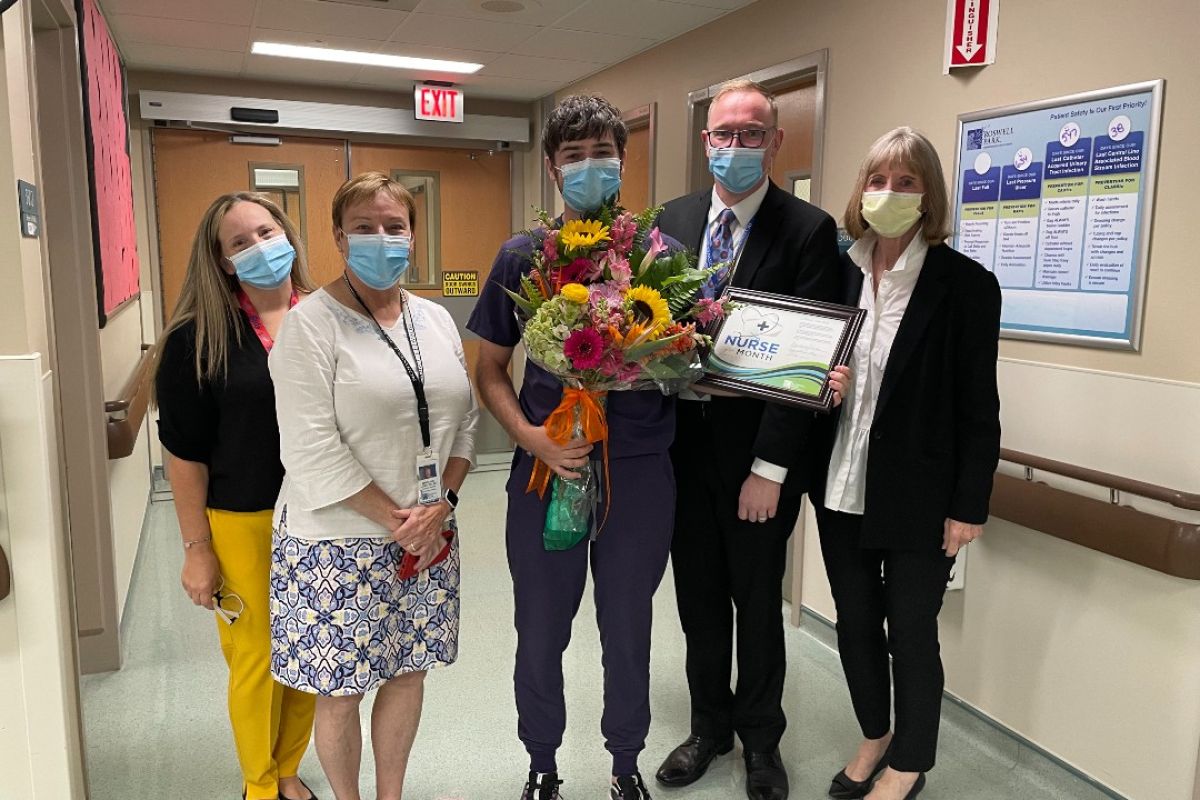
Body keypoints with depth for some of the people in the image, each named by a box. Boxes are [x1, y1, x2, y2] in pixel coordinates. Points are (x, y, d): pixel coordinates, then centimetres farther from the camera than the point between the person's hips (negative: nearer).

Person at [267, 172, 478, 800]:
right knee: (340, 692, 8)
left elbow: (464, 419, 8)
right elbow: (312, 451, -16)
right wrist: (394, 519, -14)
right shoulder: (310, 324, -10)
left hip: (428, 533, 5)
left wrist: (440, 505, -5)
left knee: (409, 673, 16)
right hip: (340, 539, -5)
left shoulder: (435, 319, 8)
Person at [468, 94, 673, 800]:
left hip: (640, 469, 0)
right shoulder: (522, 258, 0)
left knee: (628, 632, 15)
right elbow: (491, 372, 3)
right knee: (541, 635, 14)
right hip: (547, 467, 1)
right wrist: (531, 437, -14)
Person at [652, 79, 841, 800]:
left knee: (757, 601, 13)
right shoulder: (673, 219, 5)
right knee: (698, 597, 17)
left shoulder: (809, 230, -9)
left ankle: (761, 739, 37)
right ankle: (711, 725, 40)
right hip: (683, 440, 4)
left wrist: (771, 466, -17)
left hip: (758, 449, -4)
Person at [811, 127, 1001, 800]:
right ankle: (875, 736, 42)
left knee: (911, 634, 11)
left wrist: (969, 506, -10)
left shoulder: (966, 284, -10)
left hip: (919, 499, -4)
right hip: (842, 489, 5)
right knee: (855, 624, 18)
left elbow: (979, 408, -9)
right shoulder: (840, 273, 3)